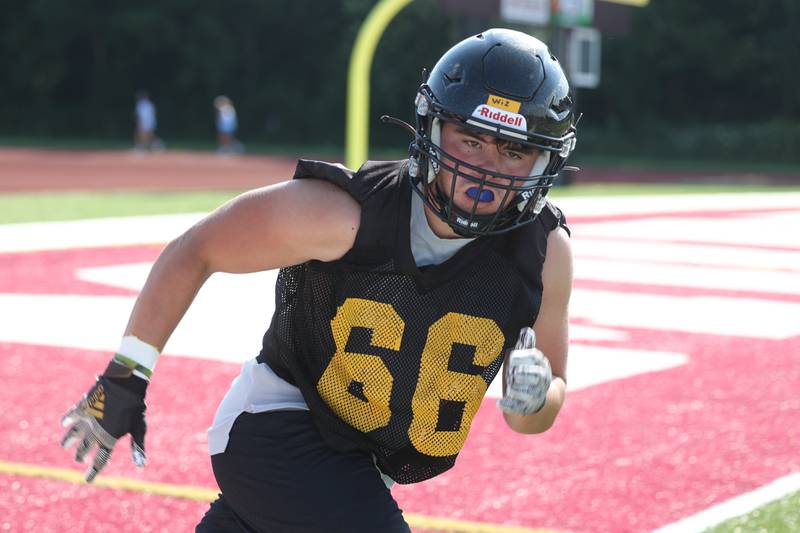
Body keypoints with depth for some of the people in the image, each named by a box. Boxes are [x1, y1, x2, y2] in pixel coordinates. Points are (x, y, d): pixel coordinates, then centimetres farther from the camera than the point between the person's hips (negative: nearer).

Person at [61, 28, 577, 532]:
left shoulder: (544, 253, -12)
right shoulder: (344, 212, -24)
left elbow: (538, 415, 0)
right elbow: (194, 252, -11)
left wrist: (534, 397, -24)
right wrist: (125, 377, -11)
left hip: (360, 466, 6)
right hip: (275, 421, -5)